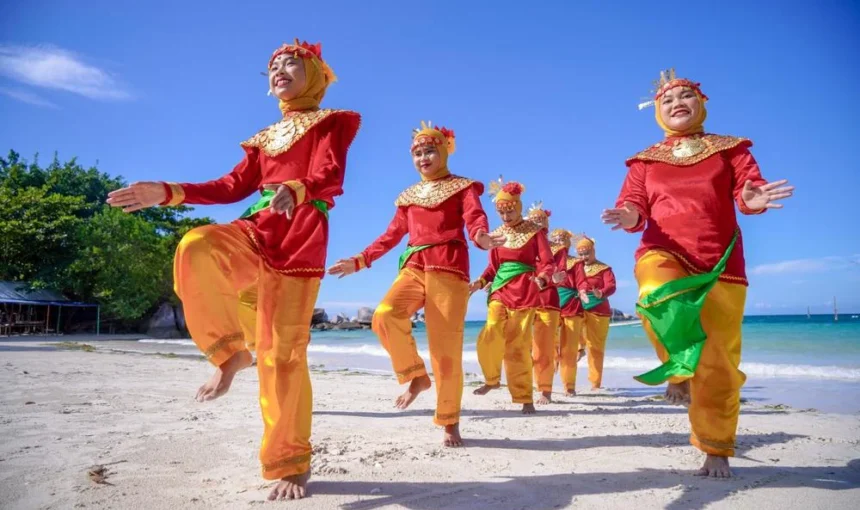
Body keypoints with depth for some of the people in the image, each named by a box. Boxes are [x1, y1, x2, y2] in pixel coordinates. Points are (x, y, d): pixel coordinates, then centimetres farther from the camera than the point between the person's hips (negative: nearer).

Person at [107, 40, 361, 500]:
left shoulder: (331, 122, 11)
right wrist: (168, 193, 13)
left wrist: (295, 189, -32)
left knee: (282, 352, -11)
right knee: (196, 249, -31)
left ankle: (291, 464, 3)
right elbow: (235, 186, 22)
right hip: (256, 231, 5)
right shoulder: (267, 135, 27)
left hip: (299, 237, -5)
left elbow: (331, 178, -8)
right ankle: (232, 351, -10)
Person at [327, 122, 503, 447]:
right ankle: (416, 376, -2)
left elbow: (475, 217, -9)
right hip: (414, 266, 4)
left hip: (450, 268, -3)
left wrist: (481, 237, -33)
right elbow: (391, 236, 24)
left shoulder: (463, 187, 10)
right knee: (385, 316, -26)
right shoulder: (409, 196, 21)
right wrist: (360, 261, 18)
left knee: (446, 348, -6)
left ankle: (450, 424, 10)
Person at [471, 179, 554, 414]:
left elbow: (547, 263, -5)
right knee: (490, 335, -17)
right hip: (500, 289, 3)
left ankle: (524, 398, 8)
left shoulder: (535, 231, 1)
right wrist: (480, 282, -4)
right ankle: (492, 378, 9)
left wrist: (541, 279, -27)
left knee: (518, 344, -5)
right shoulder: (496, 234, 11)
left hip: (524, 291, -3)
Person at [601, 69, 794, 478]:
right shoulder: (645, 161, 14)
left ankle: (716, 451, 22)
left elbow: (748, 187, 1)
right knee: (658, 298, -38)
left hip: (719, 262, 1)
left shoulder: (730, 149, 13)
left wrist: (754, 200, -25)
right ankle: (680, 368, -6)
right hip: (663, 252, -1)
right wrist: (628, 217, -20)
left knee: (719, 361, 2)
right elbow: (633, 206, 5)